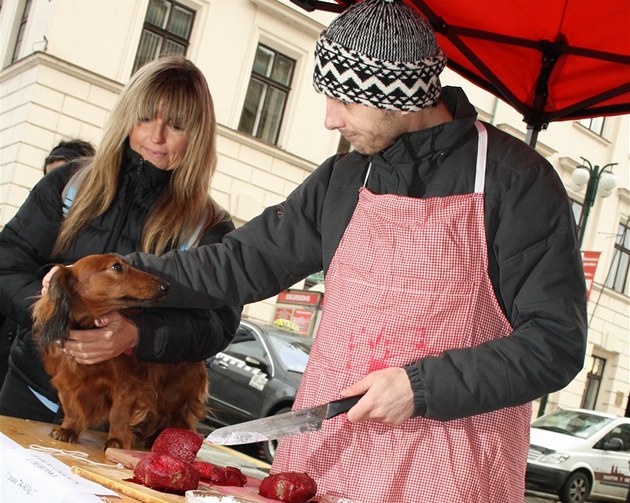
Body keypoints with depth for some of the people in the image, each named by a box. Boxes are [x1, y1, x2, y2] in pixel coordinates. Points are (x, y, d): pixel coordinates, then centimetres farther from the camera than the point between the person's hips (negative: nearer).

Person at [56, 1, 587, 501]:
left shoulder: (516, 180, -9)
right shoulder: (343, 179, 8)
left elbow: (557, 340, -10)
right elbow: (246, 260, 13)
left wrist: (423, 387, -16)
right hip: (321, 450, 5)